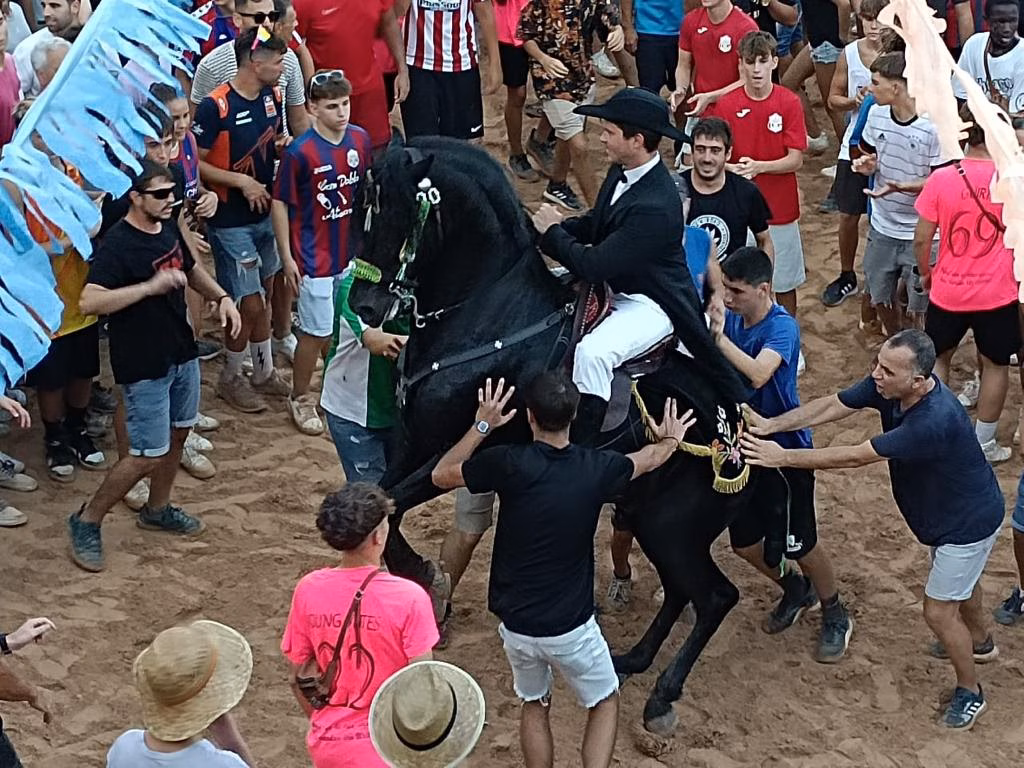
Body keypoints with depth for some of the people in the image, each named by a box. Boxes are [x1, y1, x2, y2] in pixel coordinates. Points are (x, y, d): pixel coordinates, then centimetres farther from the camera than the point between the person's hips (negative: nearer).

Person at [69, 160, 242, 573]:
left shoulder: (168, 228, 3)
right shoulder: (117, 244, -22)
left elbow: (191, 269, 22)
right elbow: (89, 301, -33)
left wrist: (222, 298, 5)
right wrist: (150, 286, -35)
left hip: (181, 352, 8)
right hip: (143, 365, -8)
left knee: (177, 433, 20)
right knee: (149, 455, -5)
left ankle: (157, 509, 42)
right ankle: (87, 521, 12)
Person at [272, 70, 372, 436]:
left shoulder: (361, 140, -4)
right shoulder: (300, 152, -20)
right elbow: (280, 204, -12)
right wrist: (286, 257, -11)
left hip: (352, 252, 5)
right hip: (315, 258, -5)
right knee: (315, 332, 5)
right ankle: (300, 398, 24)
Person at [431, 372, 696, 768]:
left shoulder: (509, 463, -16)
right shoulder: (596, 468, -10)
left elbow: (441, 476, 0)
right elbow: (648, 460, 13)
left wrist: (481, 426, 6)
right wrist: (671, 440, 35)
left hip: (516, 624, 1)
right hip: (571, 627, -1)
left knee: (534, 705, 26)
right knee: (605, 702, 23)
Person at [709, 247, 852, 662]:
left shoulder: (782, 327, -24)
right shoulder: (731, 319, -5)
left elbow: (757, 374, -41)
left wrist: (719, 336, -42)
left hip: (784, 450, -7)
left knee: (800, 544, 5)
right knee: (744, 543, 15)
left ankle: (835, 616, 30)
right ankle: (795, 590, 43)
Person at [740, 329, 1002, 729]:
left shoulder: (936, 421, -44)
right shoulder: (887, 384, -21)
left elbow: (855, 456, -41)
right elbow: (831, 406, -16)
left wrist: (783, 457, -37)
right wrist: (771, 425, -31)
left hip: (969, 522, -9)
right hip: (944, 511, 9)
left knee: (939, 611, 3)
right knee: (957, 579, 32)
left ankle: (970, 692, 28)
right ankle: (980, 641, 60)